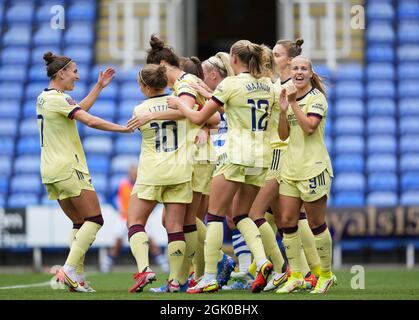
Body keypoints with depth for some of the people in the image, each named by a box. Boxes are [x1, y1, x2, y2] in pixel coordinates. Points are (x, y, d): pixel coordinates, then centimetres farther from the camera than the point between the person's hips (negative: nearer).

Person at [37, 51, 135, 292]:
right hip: (68, 168, -9)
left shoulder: (44, 98, 14)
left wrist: (99, 87, 26)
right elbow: (90, 121, -22)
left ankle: (77, 277, 2)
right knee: (95, 220, -5)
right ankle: (70, 269, -15)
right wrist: (123, 128, -16)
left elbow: (79, 110, 27)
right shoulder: (58, 99, -15)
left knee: (80, 223, 11)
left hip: (51, 172, 10)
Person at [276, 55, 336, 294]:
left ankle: (326, 274, 12)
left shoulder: (316, 98, -6)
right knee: (287, 221, 0)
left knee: (316, 224, -1)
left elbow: (309, 127, -20)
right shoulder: (290, 96, 13)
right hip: (291, 167, 7)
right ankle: (296, 276, 7)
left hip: (313, 167, -7)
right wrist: (283, 110, -5)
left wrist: (294, 103, -20)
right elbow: (284, 135, 9)